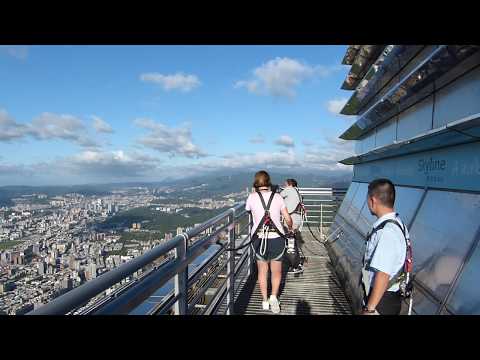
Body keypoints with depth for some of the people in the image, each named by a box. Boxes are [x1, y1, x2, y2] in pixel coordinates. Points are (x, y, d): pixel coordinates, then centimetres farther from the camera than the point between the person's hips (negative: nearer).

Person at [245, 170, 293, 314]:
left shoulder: (252, 197, -4)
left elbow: (248, 210, 17)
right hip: (276, 238, 0)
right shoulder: (277, 196, -2)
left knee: (262, 271, 19)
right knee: (276, 271, 19)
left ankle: (265, 301, 26)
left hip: (259, 239, 0)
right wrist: (290, 228, 24)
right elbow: (288, 218, 2)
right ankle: (273, 296, 3)